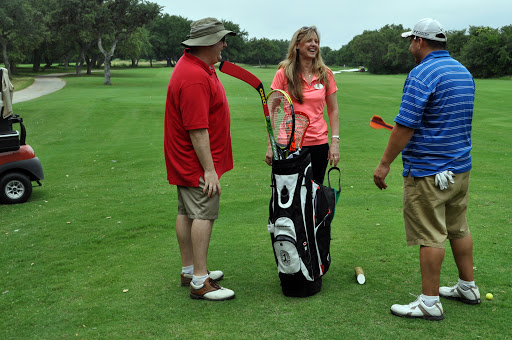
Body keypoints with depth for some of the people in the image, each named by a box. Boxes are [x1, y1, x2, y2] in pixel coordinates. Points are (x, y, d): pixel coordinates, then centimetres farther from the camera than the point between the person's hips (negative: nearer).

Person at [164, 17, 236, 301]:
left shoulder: (194, 65, 10)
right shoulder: (195, 78, -26)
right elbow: (198, 130, -27)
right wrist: (209, 170, -25)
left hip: (186, 161, 11)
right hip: (197, 161, -11)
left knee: (187, 213, 15)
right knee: (203, 214, -8)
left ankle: (189, 270, 27)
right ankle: (199, 282, -2)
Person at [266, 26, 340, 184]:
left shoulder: (325, 74, 6)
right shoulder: (283, 73, -1)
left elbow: (333, 110, 10)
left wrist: (335, 141, 1)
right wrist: (271, 145, -7)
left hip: (319, 143, 2)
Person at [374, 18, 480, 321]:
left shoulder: (422, 74, -17)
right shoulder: (464, 72, 11)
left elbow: (405, 126, -21)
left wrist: (385, 163, -13)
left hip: (428, 172, -9)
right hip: (461, 167, 9)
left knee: (430, 236, -3)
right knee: (459, 229, 19)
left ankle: (430, 303, 6)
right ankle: (468, 287, 31)